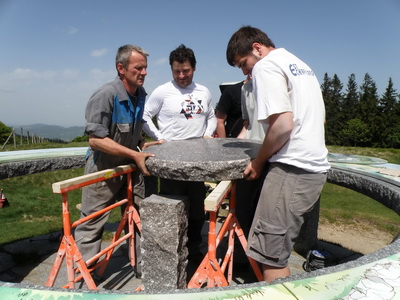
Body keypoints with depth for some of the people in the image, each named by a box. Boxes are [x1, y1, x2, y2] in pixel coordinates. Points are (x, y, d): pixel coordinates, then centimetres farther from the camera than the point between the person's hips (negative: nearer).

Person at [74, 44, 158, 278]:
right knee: (92, 226, 5)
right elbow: (96, 140, -26)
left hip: (130, 166, 7)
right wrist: (135, 155, -27)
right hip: (103, 170, -7)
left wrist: (142, 144, 0)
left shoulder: (140, 93, 1)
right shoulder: (106, 95, -24)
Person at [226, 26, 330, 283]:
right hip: (316, 167, 10)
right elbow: (319, 117, 26)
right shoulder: (300, 65, 22)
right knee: (278, 250, 17)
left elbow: (283, 124, -20)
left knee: (271, 256, -3)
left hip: (293, 168, -10)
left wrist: (259, 162, -6)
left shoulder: (265, 66, -7)